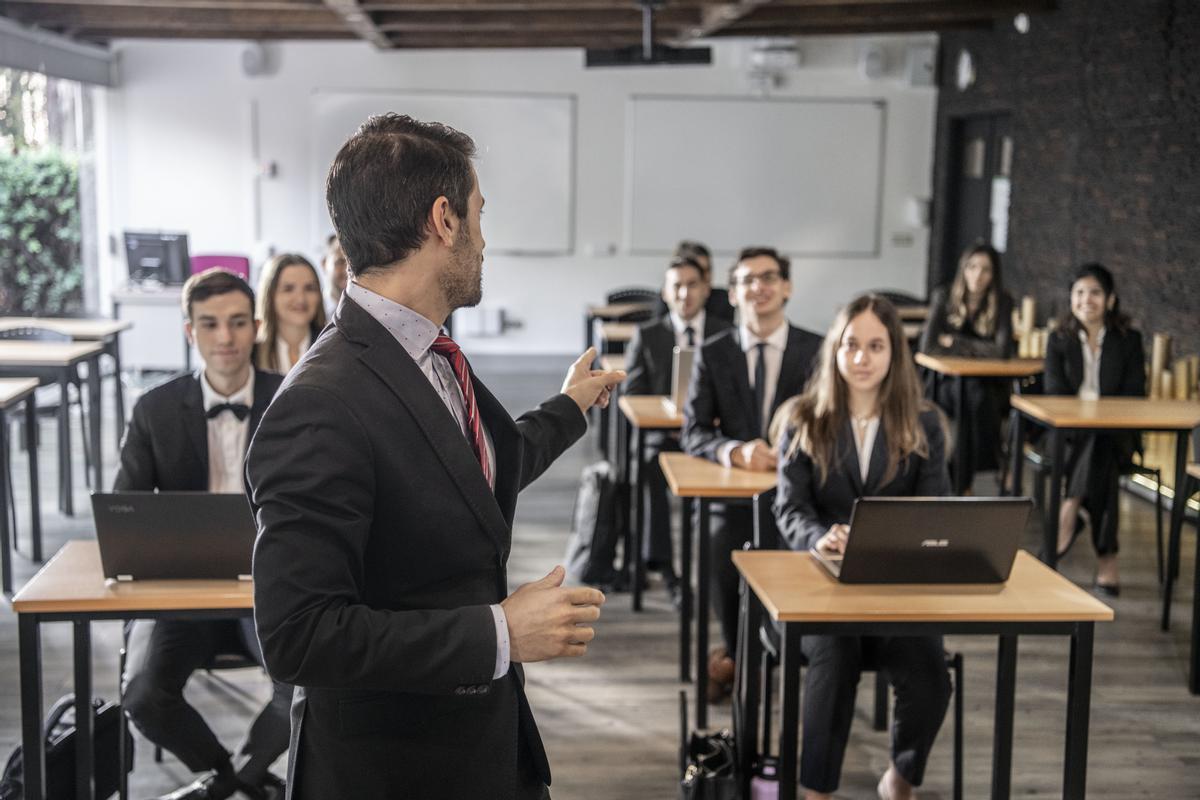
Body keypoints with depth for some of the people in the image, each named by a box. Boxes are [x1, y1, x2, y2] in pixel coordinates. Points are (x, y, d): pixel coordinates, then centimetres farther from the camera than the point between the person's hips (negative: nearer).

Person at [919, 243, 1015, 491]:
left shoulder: (1002, 302, -3)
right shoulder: (944, 297, -1)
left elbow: (1003, 351, -16)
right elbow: (927, 346, -11)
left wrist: (955, 342, -9)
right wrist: (973, 349, -13)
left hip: (987, 388, 0)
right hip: (947, 384, 0)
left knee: (977, 394, -35)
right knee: (962, 390, -35)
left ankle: (963, 480, -30)